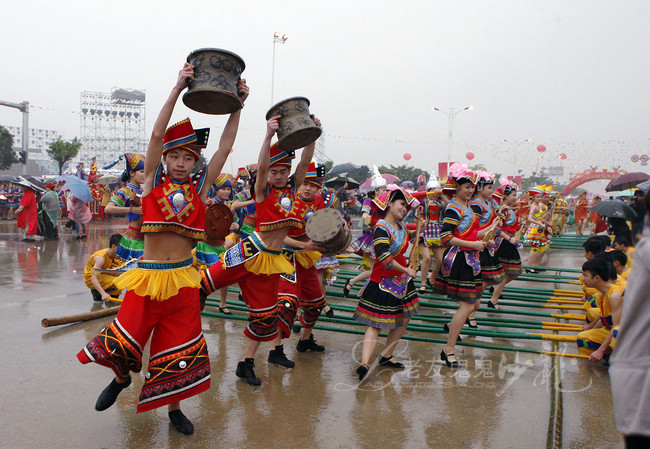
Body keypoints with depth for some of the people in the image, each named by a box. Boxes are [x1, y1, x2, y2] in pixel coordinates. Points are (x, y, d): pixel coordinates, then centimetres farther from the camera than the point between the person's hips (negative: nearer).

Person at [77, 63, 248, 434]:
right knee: (126, 338, 3)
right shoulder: (153, 181, 0)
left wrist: (237, 105, -4)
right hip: (148, 275, -1)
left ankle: (173, 406, 29)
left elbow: (226, 146, 0)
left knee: (180, 346, 8)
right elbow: (157, 136, -10)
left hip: (183, 278, 1)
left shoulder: (200, 186, 4)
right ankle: (122, 378, 38)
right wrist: (178, 89, -15)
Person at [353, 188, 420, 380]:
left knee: (405, 318, 14)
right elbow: (384, 257, -30)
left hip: (401, 280, 9)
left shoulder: (400, 225, 7)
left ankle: (386, 356, 24)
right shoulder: (381, 228, -20)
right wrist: (406, 270, -21)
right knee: (376, 323, -14)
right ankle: (364, 364, -19)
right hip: (383, 283, -8)